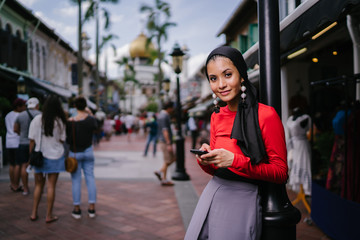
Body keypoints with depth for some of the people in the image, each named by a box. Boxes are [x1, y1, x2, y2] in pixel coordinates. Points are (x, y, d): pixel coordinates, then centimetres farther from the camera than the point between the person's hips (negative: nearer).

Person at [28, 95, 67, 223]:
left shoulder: (37, 119, -7)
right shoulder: (60, 121, -9)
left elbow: (32, 140, -4)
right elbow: (62, 140, -6)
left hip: (39, 156, 2)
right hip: (55, 156, -1)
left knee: (38, 185, 16)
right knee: (51, 186, 5)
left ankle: (34, 213, 22)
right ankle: (49, 215, 12)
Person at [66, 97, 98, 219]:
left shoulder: (70, 122, -13)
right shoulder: (91, 119, -8)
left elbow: (66, 139, -9)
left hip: (74, 153, -2)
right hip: (88, 152, 2)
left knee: (76, 180, 5)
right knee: (90, 178, 9)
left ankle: (77, 209, 11)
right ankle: (92, 207, 11)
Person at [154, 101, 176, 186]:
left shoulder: (161, 114, 14)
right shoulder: (164, 116, -17)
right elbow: (165, 130, -23)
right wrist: (169, 144, -25)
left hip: (163, 141, 10)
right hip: (165, 142, -10)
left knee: (172, 158, 14)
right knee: (167, 161, -2)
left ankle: (160, 172, 14)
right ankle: (164, 180, 6)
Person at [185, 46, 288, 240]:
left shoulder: (266, 115, -12)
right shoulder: (216, 116, 7)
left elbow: (281, 172, -12)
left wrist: (235, 160, -21)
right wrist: (205, 160, -9)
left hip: (243, 198, -5)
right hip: (213, 193, 6)